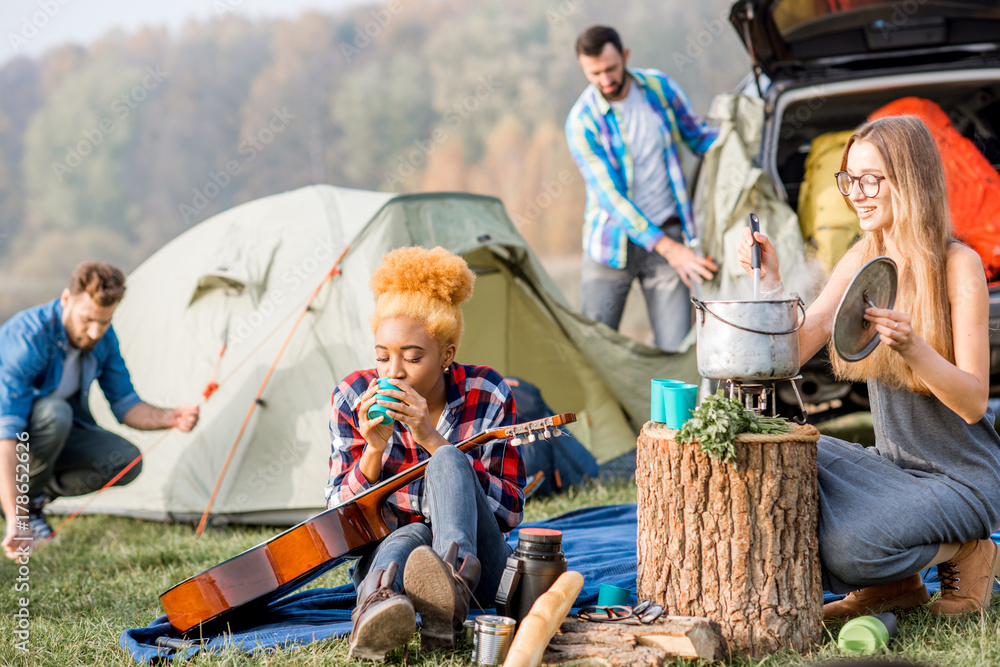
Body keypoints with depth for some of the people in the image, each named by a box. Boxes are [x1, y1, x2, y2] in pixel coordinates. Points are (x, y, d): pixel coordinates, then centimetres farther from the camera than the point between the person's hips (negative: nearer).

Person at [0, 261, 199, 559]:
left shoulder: (103, 338, -10)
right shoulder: (26, 337, -34)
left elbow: (125, 405, 1)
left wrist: (171, 417, -23)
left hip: (54, 433, 6)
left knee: (126, 460, -16)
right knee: (55, 413, -37)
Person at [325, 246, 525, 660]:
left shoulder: (488, 397, -7)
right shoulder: (353, 398, -4)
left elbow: (509, 511, -12)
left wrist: (432, 439, -21)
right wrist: (374, 448, -21)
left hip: (479, 566, 0)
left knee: (448, 462, -31)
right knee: (407, 537, -38)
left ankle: (454, 579, -60)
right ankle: (374, 610, -73)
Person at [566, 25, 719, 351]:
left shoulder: (660, 87, -2)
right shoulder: (582, 122, -14)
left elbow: (698, 136, 14)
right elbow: (611, 198, -18)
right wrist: (670, 249, -25)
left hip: (666, 234, 2)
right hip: (613, 240, -2)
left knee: (675, 348, -6)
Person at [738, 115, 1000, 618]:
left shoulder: (957, 265, -16)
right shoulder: (863, 259, 2)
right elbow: (796, 349, -4)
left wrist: (912, 347, -35)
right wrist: (771, 285, -18)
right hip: (893, 464, 7)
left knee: (849, 546, -28)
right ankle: (895, 585, 3)